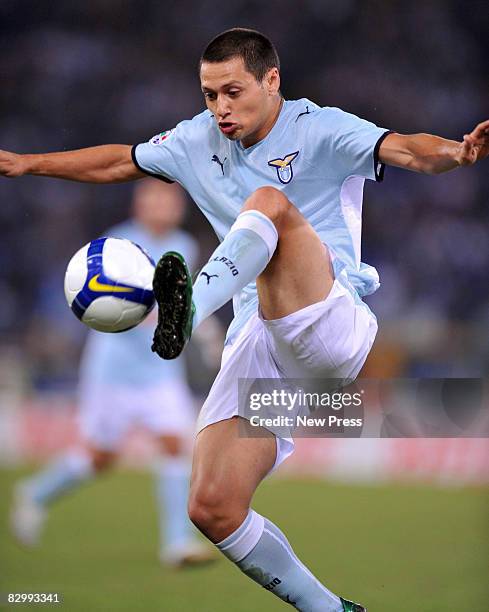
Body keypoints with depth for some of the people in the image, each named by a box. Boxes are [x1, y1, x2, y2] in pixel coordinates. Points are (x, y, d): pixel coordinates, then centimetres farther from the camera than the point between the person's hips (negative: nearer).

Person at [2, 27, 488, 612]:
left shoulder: (321, 130, -3)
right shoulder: (199, 141, 15)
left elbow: (405, 149, -20)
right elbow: (120, 162, 32)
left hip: (331, 327, -6)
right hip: (256, 346, 6)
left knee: (270, 203, -30)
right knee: (213, 509, -10)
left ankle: (192, 308, -53)